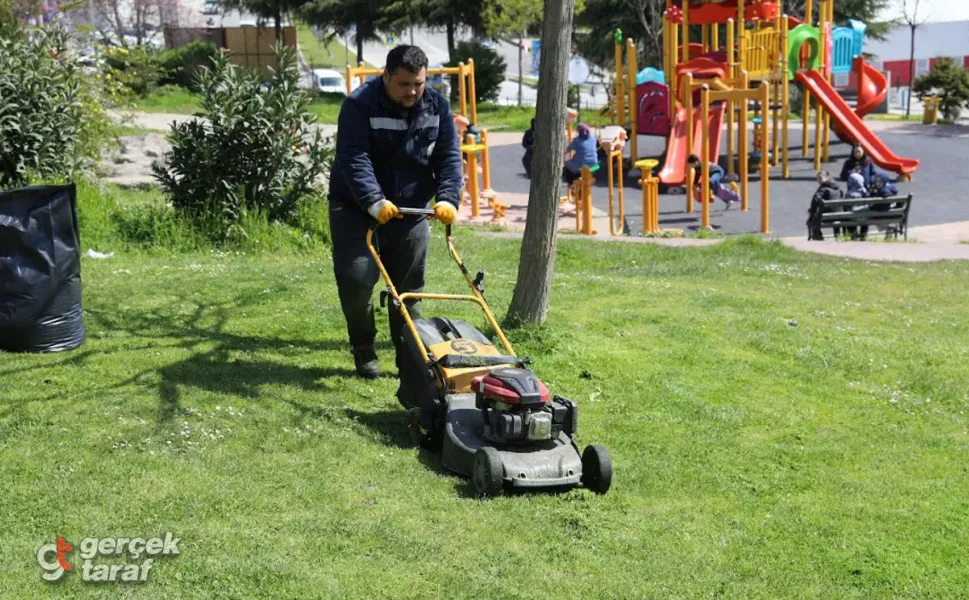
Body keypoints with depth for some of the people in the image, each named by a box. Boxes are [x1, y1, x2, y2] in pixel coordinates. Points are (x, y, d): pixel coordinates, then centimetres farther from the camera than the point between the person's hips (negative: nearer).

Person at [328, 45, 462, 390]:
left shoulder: (437, 106, -3)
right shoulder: (360, 104, -17)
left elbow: (448, 156, -4)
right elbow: (354, 158, -25)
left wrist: (447, 198, -20)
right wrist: (374, 202, -37)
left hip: (411, 210, 4)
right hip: (356, 208, -4)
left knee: (409, 287, 7)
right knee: (357, 282, -10)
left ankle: (411, 356, 19)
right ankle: (364, 353, 11)